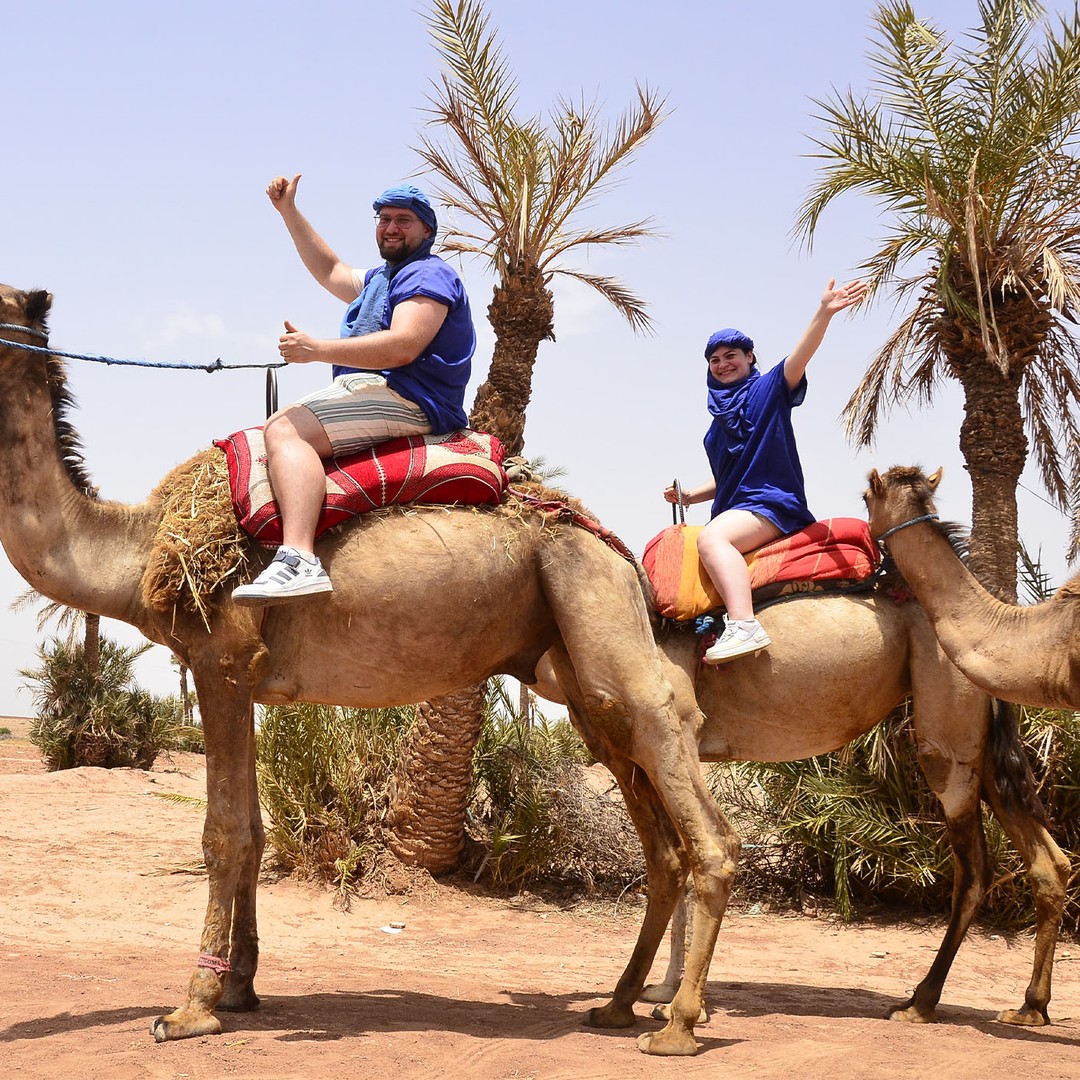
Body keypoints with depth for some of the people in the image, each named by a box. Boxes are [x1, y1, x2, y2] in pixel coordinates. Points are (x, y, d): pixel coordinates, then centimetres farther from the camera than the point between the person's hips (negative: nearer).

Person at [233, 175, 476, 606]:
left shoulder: (428, 274, -6)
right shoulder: (382, 278, 28)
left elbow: (402, 346, -20)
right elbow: (331, 272, 41)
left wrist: (319, 349, -24)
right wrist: (288, 211, 34)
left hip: (403, 400, -12)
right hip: (379, 396, 12)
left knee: (285, 429, -30)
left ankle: (299, 560, -50)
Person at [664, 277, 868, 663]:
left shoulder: (768, 389, 3)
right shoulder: (720, 419, 25)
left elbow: (800, 356, -17)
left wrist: (824, 312, -33)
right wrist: (688, 496, 16)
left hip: (770, 502, -10)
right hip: (733, 512, 10)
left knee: (711, 537, -36)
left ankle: (744, 625, -52)